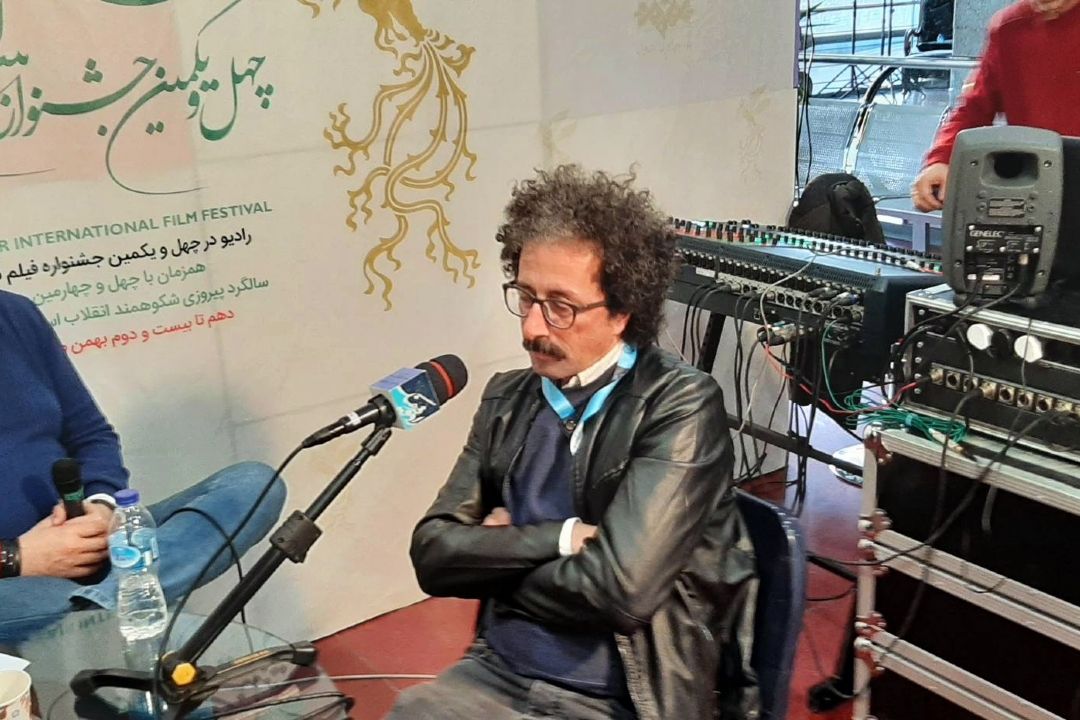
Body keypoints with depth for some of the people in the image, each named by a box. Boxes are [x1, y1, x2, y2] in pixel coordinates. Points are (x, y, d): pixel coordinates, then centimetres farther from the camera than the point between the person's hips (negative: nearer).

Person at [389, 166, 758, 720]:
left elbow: (619, 587, -21)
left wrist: (495, 558, -6)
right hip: (493, 675, 4)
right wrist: (554, 539, -15)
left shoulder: (681, 406, -12)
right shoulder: (507, 400, 5)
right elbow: (433, 552, -1)